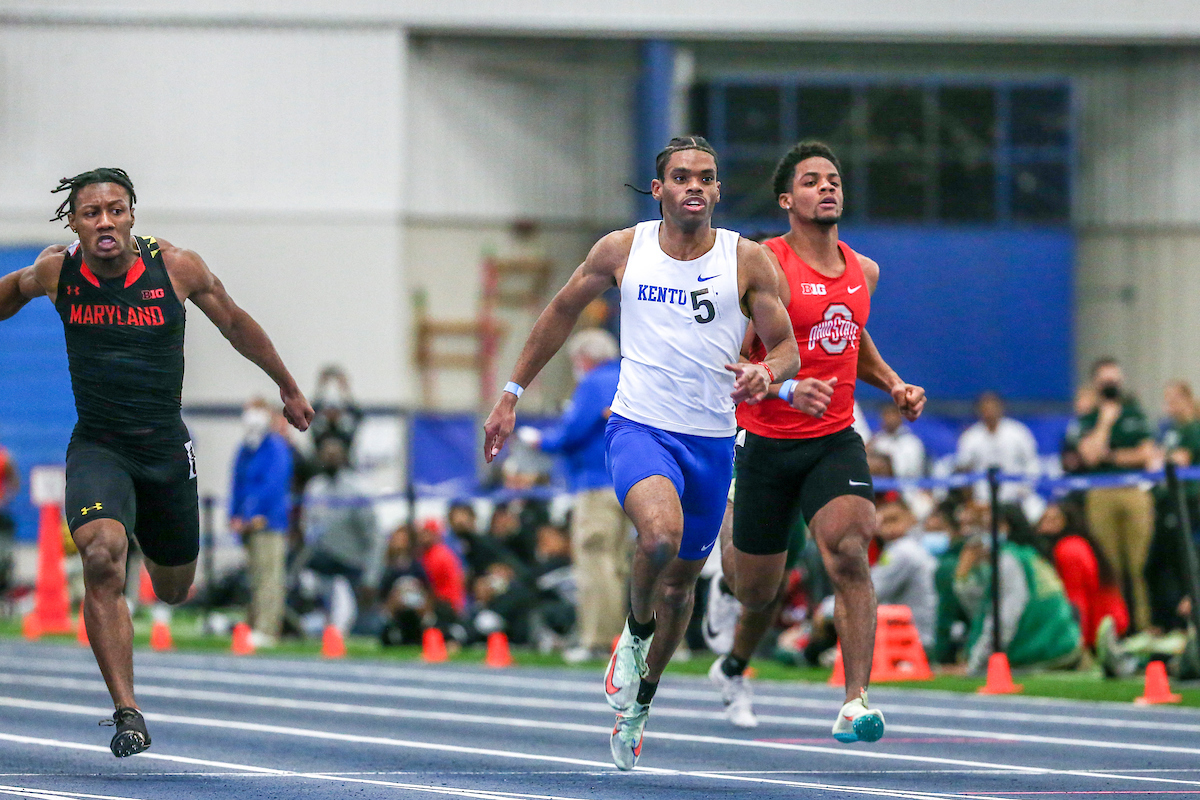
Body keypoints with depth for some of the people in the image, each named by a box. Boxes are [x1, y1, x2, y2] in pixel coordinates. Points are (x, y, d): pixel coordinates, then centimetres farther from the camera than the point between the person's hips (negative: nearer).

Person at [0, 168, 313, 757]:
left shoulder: (176, 267, -11)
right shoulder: (55, 271, -9)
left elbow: (236, 324, 6)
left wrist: (288, 389, 17)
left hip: (165, 447, 1)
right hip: (97, 448, -1)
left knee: (174, 591, 17)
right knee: (102, 559, -29)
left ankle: (158, 548, 57)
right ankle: (127, 713, -25)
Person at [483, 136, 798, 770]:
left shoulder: (747, 261, -2)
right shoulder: (622, 250, 0)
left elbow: (786, 348, 1)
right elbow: (561, 313, 13)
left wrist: (765, 373, -23)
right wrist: (512, 393, 13)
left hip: (711, 440, 2)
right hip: (638, 427, -2)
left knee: (681, 581, 13)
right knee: (660, 533, -32)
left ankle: (640, 700, 36)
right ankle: (635, 634, -2)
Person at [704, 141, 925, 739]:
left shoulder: (862, 271, 8)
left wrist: (894, 385, 12)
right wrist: (787, 389, -31)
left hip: (835, 442, 3)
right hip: (767, 442, -3)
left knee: (849, 556, -22)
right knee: (757, 588, 7)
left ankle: (855, 703, -26)